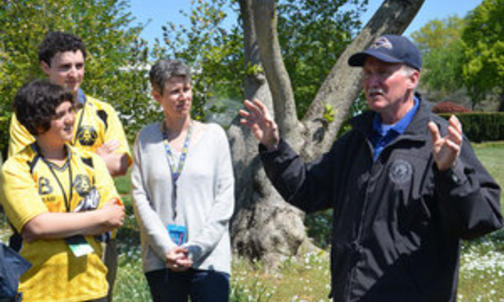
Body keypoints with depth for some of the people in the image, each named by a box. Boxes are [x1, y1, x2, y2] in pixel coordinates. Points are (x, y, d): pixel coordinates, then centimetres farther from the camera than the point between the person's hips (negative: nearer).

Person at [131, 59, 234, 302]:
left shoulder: (213, 134, 6)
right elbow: (140, 198, 3)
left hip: (209, 258, -1)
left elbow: (225, 198, 2)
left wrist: (196, 248, -7)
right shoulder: (146, 138, 7)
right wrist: (166, 248, -8)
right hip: (160, 261, 1)